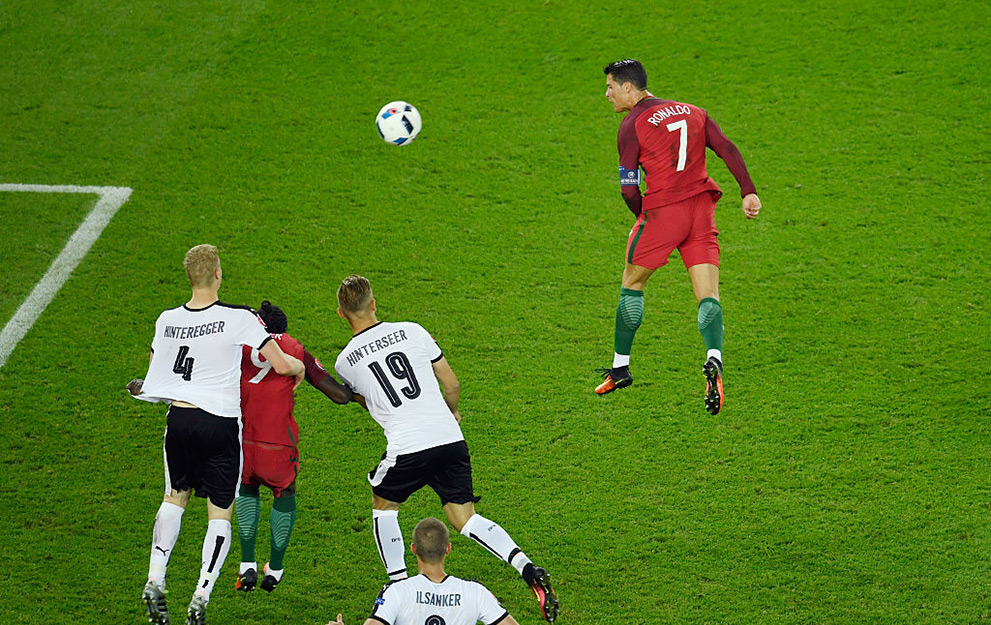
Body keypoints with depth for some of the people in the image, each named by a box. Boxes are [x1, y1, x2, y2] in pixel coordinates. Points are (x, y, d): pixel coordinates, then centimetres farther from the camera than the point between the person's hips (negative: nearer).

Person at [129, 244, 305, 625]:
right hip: (221, 422, -4)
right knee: (220, 514, 6)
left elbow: (157, 370, 17)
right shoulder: (238, 318, -12)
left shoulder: (167, 321, 1)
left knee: (175, 497, 25)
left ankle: (155, 580, 13)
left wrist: (144, 388, 39)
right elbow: (281, 365, -9)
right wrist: (300, 366, 12)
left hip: (179, 418, 4)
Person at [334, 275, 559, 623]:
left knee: (383, 505, 25)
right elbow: (451, 384, 13)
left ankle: (398, 584, 19)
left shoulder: (346, 362, 4)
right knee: (464, 518, 9)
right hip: (450, 438, 3)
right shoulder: (412, 331, 7)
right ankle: (530, 572, -9)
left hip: (407, 447, -3)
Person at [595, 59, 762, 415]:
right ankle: (714, 360, -27)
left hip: (662, 210, -4)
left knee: (632, 285, 16)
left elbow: (629, 189, -7)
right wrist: (748, 192, -2)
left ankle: (620, 368, 25)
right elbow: (728, 149, 4)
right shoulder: (692, 112, 15)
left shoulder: (633, 125, -3)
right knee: (708, 296, -1)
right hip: (701, 208, 4)